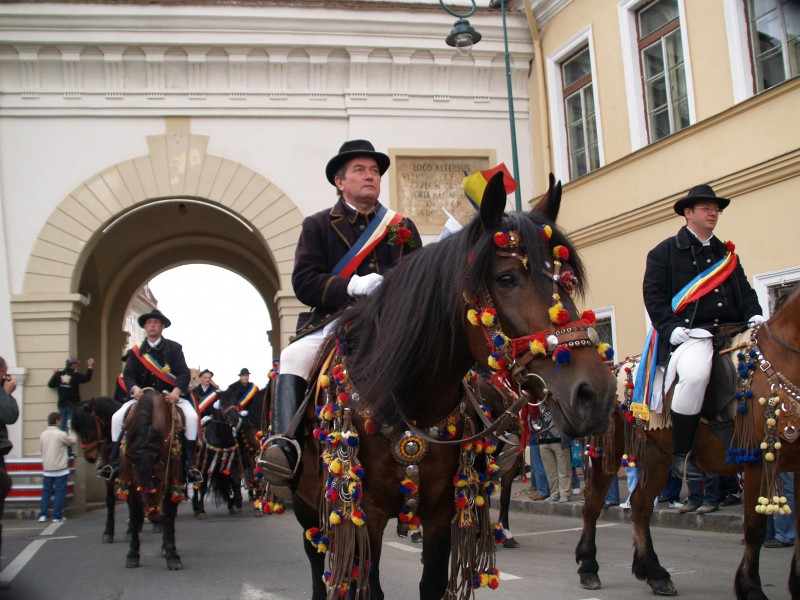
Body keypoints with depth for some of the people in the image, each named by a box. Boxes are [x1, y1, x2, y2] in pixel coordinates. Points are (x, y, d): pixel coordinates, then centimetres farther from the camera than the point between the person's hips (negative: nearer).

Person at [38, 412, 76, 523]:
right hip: (60, 468, -5)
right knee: (60, 492, 3)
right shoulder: (61, 434, -14)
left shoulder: (43, 434, 2)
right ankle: (57, 516, 3)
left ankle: (42, 515, 8)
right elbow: (73, 441, 1)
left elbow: (41, 449, 11)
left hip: (47, 469, 5)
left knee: (46, 491, 13)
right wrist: (70, 429, 10)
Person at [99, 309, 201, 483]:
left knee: (191, 417, -28)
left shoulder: (174, 348, 3)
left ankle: (189, 464, -21)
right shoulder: (137, 351, 9)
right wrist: (134, 388, -22)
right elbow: (128, 375, 2)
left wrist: (176, 390, -26)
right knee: (117, 417, -14)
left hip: (171, 395, -2)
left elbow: (184, 373, -7)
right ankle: (114, 461, -1)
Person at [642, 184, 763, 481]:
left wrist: (754, 316, 3)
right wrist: (671, 328, -15)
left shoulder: (726, 254, 27)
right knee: (694, 375, -35)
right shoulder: (664, 252, 9)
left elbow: (745, 291, 25)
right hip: (690, 333, -6)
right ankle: (681, 454, -20)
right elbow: (653, 294, -1)